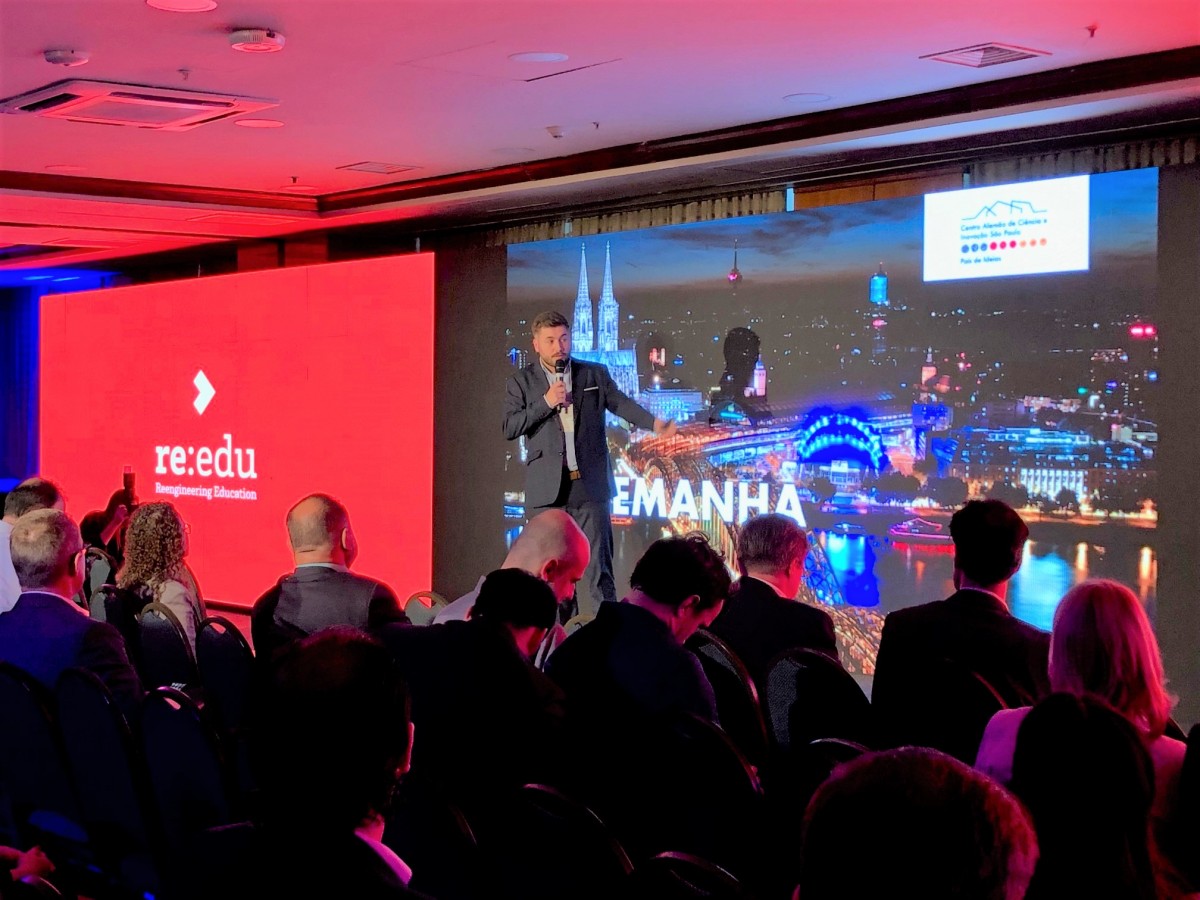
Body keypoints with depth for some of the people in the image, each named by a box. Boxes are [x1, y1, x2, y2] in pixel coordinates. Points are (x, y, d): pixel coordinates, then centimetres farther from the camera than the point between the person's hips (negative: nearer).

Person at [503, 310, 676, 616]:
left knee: (598, 565, -1)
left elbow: (620, 403, -1)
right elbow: (509, 427, -1)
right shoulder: (520, 382, 7)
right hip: (547, 488, 0)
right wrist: (546, 403, -12)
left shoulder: (595, 374, 10)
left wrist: (654, 423, -19)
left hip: (590, 484, 0)